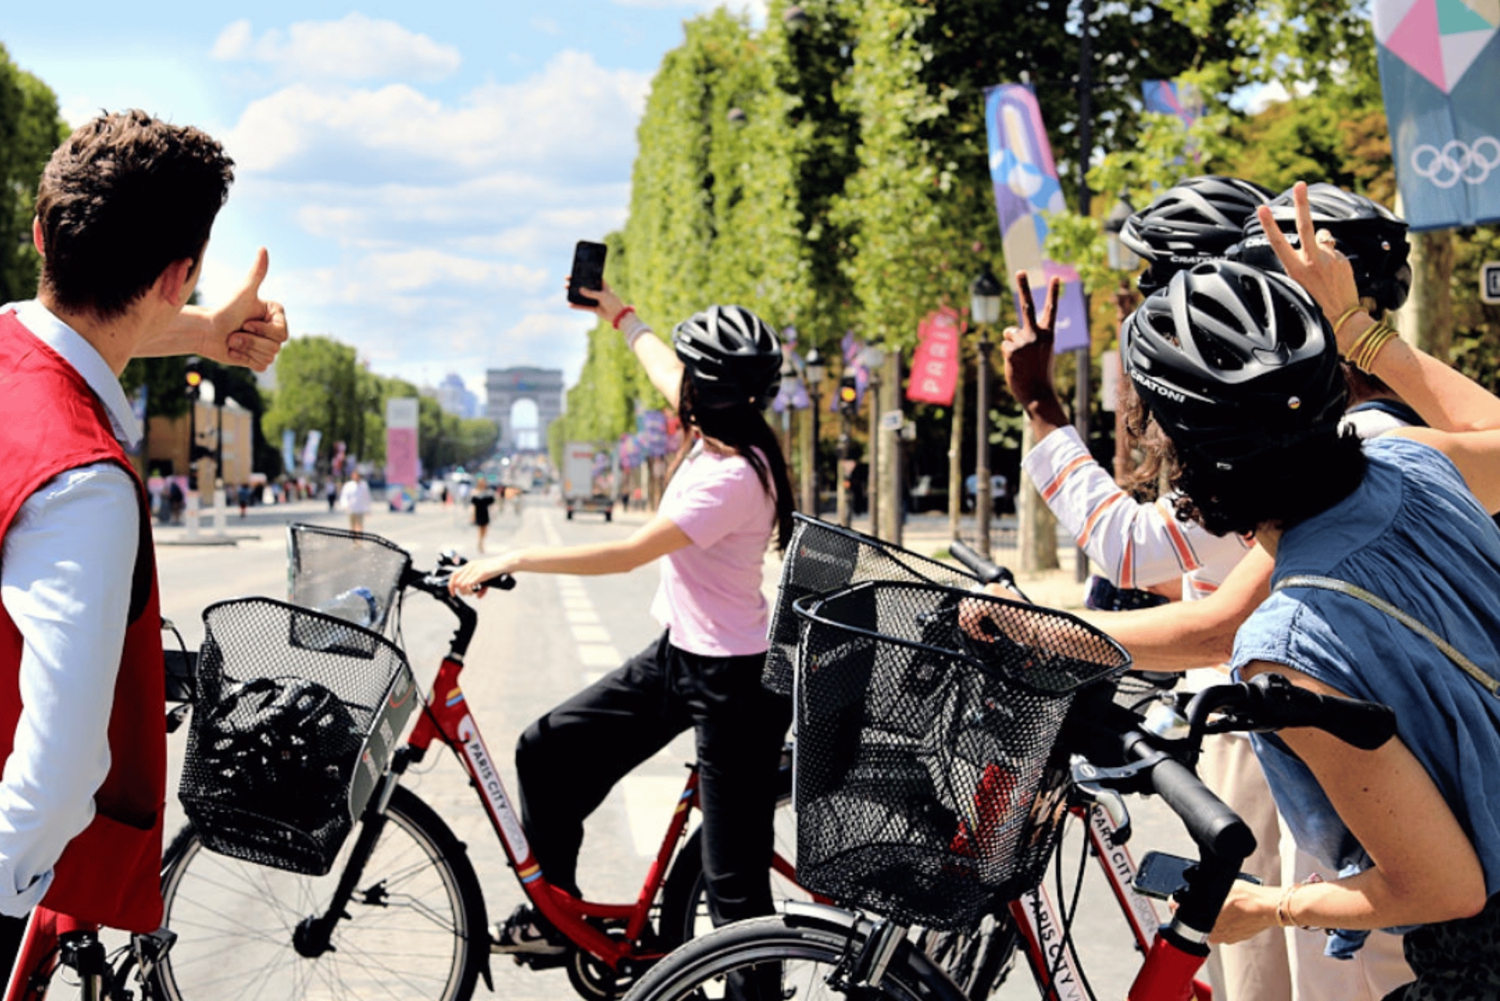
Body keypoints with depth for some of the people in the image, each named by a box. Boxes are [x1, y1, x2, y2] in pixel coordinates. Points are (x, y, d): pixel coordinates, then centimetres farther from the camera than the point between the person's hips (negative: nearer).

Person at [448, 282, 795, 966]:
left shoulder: (732, 478, -24)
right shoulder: (718, 434, 4)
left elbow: (629, 554, -26)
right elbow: (664, 373, 26)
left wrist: (512, 561, -20)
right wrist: (618, 314, 39)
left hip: (732, 680, -10)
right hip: (677, 654, 10)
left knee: (734, 880, -5)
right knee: (548, 750, 10)